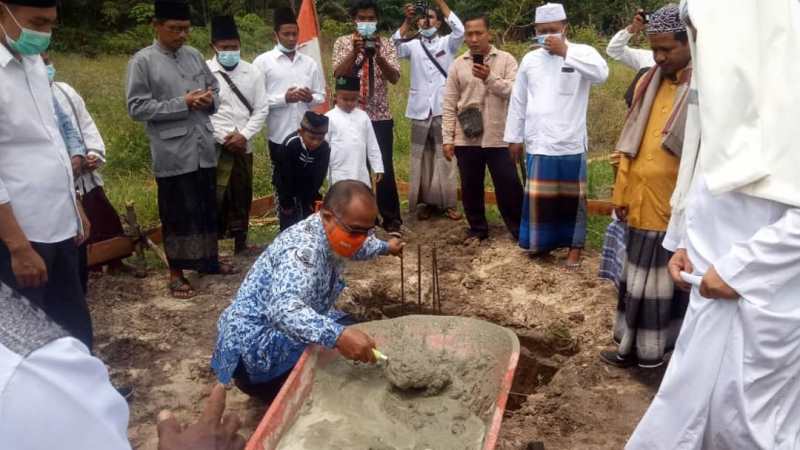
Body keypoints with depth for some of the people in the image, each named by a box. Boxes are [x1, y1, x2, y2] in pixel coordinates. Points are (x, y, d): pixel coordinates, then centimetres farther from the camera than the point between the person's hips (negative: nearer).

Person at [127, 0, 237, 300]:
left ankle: (209, 260, 32)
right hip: (172, 154, -5)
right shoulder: (142, 61, -7)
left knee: (207, 208, 16)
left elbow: (215, 88, 19)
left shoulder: (194, 56, 10)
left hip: (204, 149, 5)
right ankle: (176, 273, 17)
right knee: (177, 213, 3)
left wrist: (211, 100, -6)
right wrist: (183, 103, -17)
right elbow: (137, 108, -12)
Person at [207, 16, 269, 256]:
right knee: (215, 197, -4)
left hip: (244, 146, 4)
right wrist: (225, 137, -12)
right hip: (215, 147, -4)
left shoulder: (253, 72, 6)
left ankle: (240, 243, 25)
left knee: (242, 195, 12)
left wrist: (244, 135, -9)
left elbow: (261, 109, 4)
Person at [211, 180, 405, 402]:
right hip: (255, 341, -10)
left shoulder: (334, 235, -4)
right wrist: (338, 335, -64)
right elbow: (284, 309, -51)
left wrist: (385, 247, 39)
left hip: (291, 327, 10)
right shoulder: (302, 248, -33)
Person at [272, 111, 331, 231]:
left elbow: (319, 177, -11)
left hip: (309, 188, 3)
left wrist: (312, 199, -8)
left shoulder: (325, 148, -24)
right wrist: (286, 203, -18)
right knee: (289, 222, -6)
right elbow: (284, 176, -25)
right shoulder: (290, 144, -33)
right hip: (287, 187, -3)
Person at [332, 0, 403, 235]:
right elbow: (338, 75, -11)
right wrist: (355, 52, -24)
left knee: (384, 169, 1)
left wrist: (377, 55, -25)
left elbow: (394, 78, -10)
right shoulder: (342, 43, 3)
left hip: (380, 117, 0)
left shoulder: (386, 44, 4)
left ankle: (391, 220, 13)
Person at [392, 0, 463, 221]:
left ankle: (448, 203, 8)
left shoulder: (447, 43, 7)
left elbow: (459, 31, -12)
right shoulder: (413, 45, 10)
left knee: (445, 157, 2)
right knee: (421, 157, 6)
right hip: (420, 110, 2)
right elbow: (396, 45, -8)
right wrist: (407, 21, -18)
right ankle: (426, 202, 14)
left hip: (443, 109, -1)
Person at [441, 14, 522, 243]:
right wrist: (447, 138, -1)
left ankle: (520, 230, 17)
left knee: (509, 185, 2)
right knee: (471, 186, 10)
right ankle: (477, 229, 26)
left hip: (498, 137, -2)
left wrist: (490, 77, -20)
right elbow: (449, 105, 4)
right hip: (466, 138, 2)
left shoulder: (506, 60, 0)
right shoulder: (458, 65, 5)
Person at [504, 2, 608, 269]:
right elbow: (518, 101, 12)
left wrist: (565, 52, -25)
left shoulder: (582, 53, -4)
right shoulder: (530, 60, 7)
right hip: (538, 143, 3)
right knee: (539, 197, 9)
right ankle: (542, 242, 26)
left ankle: (574, 247, 20)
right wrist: (514, 138, 11)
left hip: (570, 143, -3)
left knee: (572, 197, 7)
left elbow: (601, 73, -26)